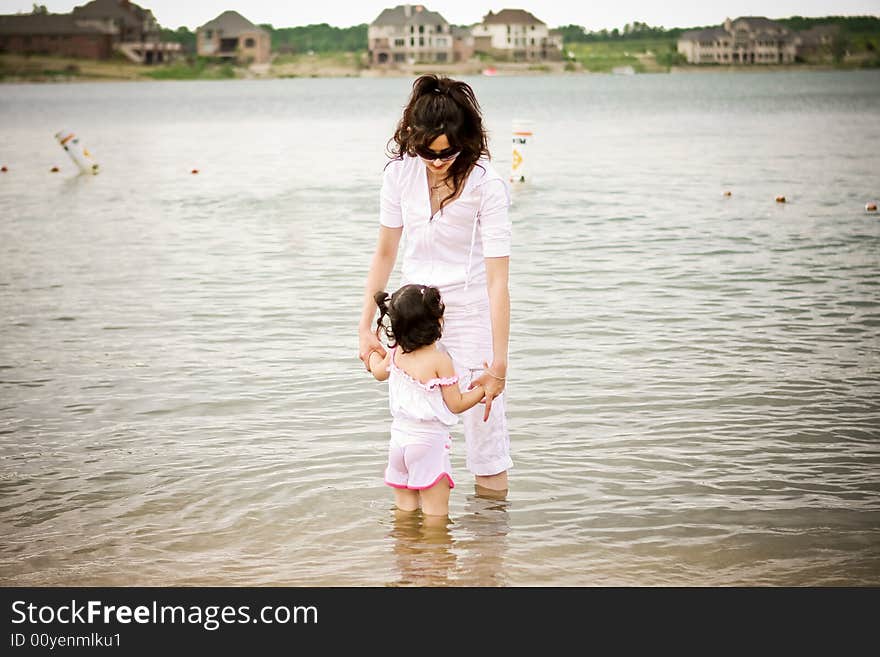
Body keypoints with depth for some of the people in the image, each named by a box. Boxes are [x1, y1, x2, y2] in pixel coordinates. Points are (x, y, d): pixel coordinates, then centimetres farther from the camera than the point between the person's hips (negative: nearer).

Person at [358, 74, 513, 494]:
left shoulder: (487, 185, -19)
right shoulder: (400, 172, -6)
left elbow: (497, 279, -21)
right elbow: (385, 253, 5)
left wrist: (499, 364, -25)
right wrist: (365, 326, 3)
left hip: (471, 315, -4)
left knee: (483, 424, -3)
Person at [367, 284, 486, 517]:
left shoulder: (396, 354, 3)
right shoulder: (440, 360, -17)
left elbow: (379, 372, 26)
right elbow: (456, 404, -12)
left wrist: (373, 349, 45)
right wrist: (484, 389, 0)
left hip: (400, 435, 7)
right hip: (429, 441, -7)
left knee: (405, 507, 14)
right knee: (436, 511, -2)